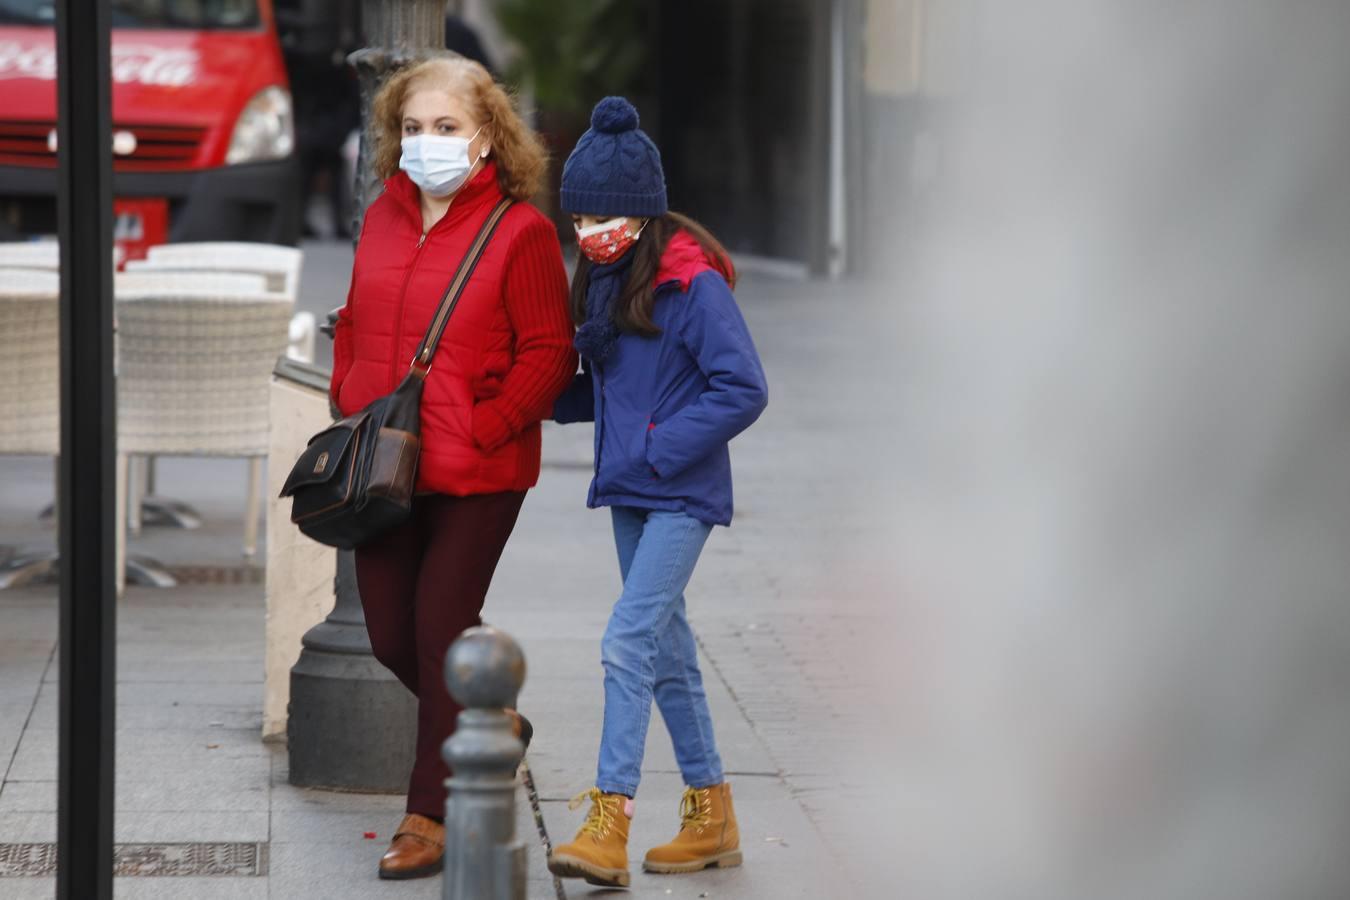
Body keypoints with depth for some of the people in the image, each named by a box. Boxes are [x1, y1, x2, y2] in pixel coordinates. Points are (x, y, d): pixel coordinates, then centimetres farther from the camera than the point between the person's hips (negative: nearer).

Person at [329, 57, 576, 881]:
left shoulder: (519, 231, -8)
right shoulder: (384, 218, 9)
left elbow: (548, 355, -9)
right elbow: (354, 327, 20)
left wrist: (484, 429, -16)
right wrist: (350, 410, 8)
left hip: (476, 473, -6)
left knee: (442, 633, -3)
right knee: (392, 636, 9)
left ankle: (431, 816, 7)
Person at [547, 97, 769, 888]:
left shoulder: (692, 285, -15)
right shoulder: (601, 280, 8)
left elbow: (744, 390, -18)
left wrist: (661, 449, -18)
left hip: (683, 495, -8)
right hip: (629, 493, 8)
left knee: (629, 642, -16)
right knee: (667, 650, 14)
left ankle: (609, 827, -18)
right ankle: (712, 817, 24)